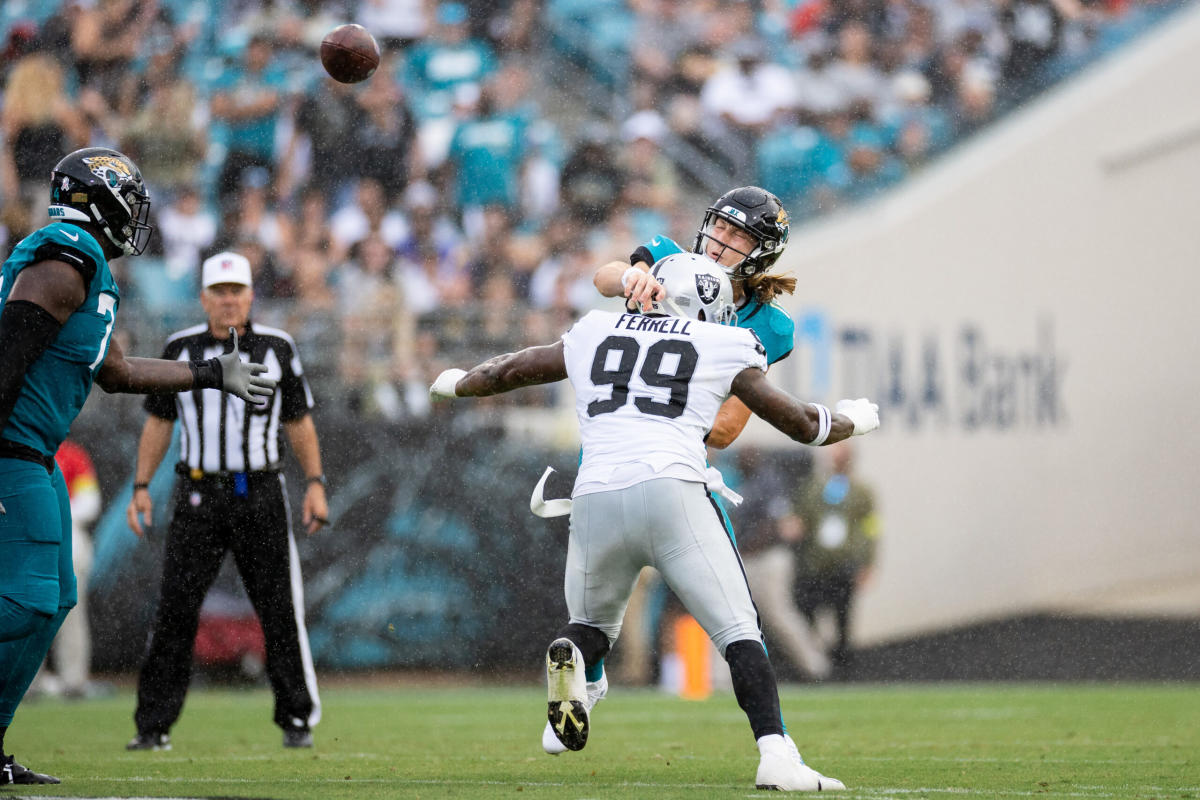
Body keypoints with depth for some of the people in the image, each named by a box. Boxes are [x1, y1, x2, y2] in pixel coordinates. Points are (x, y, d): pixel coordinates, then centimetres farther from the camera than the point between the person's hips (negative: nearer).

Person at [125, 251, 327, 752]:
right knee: (175, 610, -5)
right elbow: (158, 424, 11)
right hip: (198, 495, 0)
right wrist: (141, 488, 3)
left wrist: (315, 484, -1)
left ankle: (298, 720, 10)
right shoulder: (180, 349, 7)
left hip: (260, 494, 0)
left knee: (280, 609, -1)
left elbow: (299, 423, 9)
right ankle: (154, 726, -2)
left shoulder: (277, 348, 5)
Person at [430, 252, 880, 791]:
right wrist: (853, 421, 43)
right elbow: (802, 424, 21)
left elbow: (508, 372, 35)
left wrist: (456, 384, 56)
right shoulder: (723, 348, 14)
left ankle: (570, 657, -12)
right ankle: (776, 754, -16)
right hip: (670, 490, -3)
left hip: (595, 499, 3)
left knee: (594, 622, 24)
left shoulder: (595, 335, 22)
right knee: (738, 632, 2)